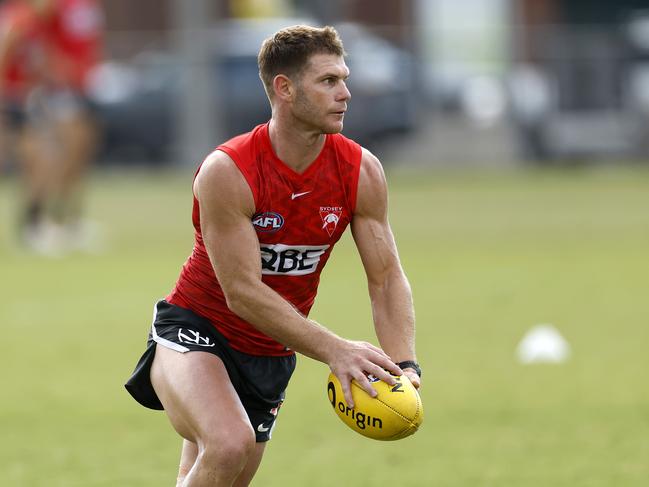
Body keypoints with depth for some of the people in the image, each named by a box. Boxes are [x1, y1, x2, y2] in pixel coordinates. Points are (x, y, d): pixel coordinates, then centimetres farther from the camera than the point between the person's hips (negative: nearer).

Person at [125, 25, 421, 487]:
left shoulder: (361, 172, -9)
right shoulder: (227, 172, -25)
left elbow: (387, 277, -7)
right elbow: (242, 292, -26)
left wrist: (404, 365, -25)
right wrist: (333, 349, -34)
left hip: (271, 356, 6)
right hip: (196, 330, -6)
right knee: (231, 446, -33)